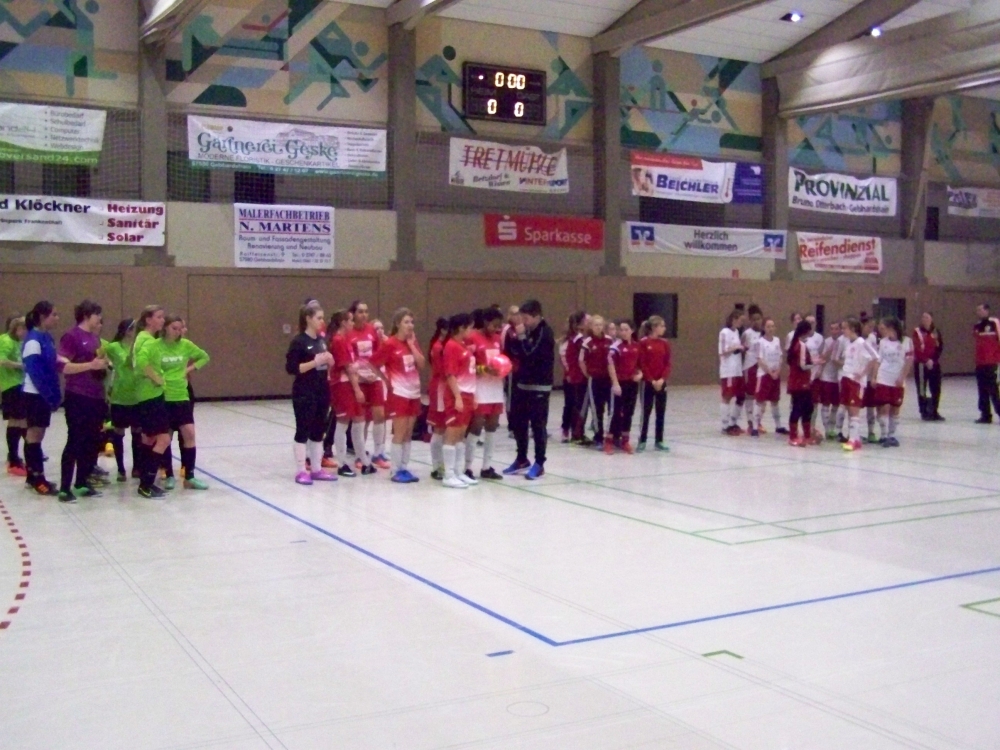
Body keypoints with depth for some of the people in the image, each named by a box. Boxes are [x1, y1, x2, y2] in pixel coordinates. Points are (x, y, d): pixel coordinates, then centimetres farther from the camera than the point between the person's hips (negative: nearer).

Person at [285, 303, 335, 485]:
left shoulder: (322, 340, 10)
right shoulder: (299, 342, -11)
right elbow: (291, 368, -17)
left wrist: (329, 360, 0)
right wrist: (315, 362, -21)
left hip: (322, 391, 7)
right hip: (304, 394, -7)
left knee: (318, 431, 11)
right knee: (303, 431, -1)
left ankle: (317, 469, 19)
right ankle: (301, 471, 6)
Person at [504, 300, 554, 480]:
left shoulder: (545, 332, -13)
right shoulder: (528, 332, 11)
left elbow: (530, 355, -23)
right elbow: (515, 353, 12)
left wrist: (522, 337, -16)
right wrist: (517, 339, -4)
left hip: (539, 387, -8)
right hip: (523, 384, 8)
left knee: (538, 425, -3)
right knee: (519, 423, 13)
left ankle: (539, 464, 6)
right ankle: (522, 459, 26)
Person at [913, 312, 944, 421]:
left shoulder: (935, 332, 7)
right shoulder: (917, 332, -5)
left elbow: (940, 347, 6)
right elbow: (917, 349, -12)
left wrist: (934, 360, -8)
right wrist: (926, 360, -19)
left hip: (934, 364, 4)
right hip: (921, 364, -4)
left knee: (936, 388, 4)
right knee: (922, 389, 1)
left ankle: (934, 411, 14)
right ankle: (924, 412, 9)